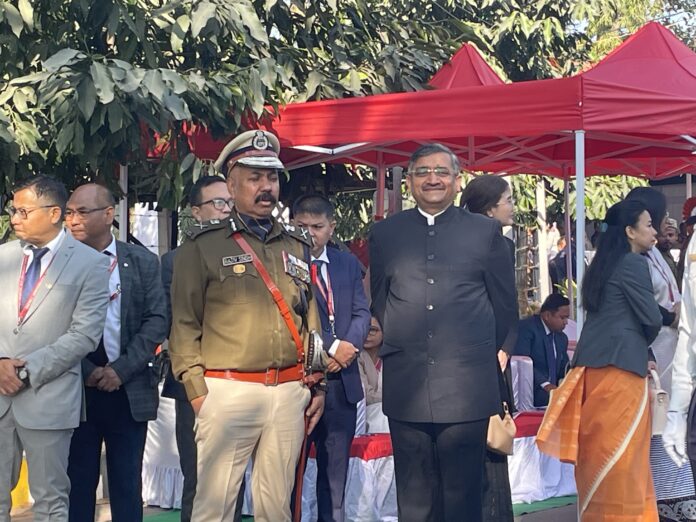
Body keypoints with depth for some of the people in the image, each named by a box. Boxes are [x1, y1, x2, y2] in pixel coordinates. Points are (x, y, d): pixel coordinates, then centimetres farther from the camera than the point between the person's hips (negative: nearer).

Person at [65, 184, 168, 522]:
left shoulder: (143, 262, 5)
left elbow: (156, 320, -1)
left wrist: (121, 369, -10)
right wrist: (86, 371, -11)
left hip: (129, 390, 1)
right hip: (76, 389, 0)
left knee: (127, 485, 6)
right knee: (78, 484, 4)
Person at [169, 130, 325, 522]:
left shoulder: (297, 245, 15)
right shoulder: (203, 246, 1)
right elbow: (185, 323, -1)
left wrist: (318, 385, 13)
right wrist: (197, 392, -7)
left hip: (290, 393, 4)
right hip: (228, 391, -4)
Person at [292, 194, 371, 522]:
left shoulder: (348, 263, 12)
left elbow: (361, 313, 7)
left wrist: (348, 348, -11)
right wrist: (332, 346, -17)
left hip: (342, 381, 5)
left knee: (336, 467, 10)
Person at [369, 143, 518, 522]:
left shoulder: (486, 231, 6)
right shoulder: (385, 233, 10)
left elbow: (505, 304, 10)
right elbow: (378, 302, 16)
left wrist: (484, 352, 11)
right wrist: (390, 348, 10)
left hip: (468, 387, -1)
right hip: (406, 387, 1)